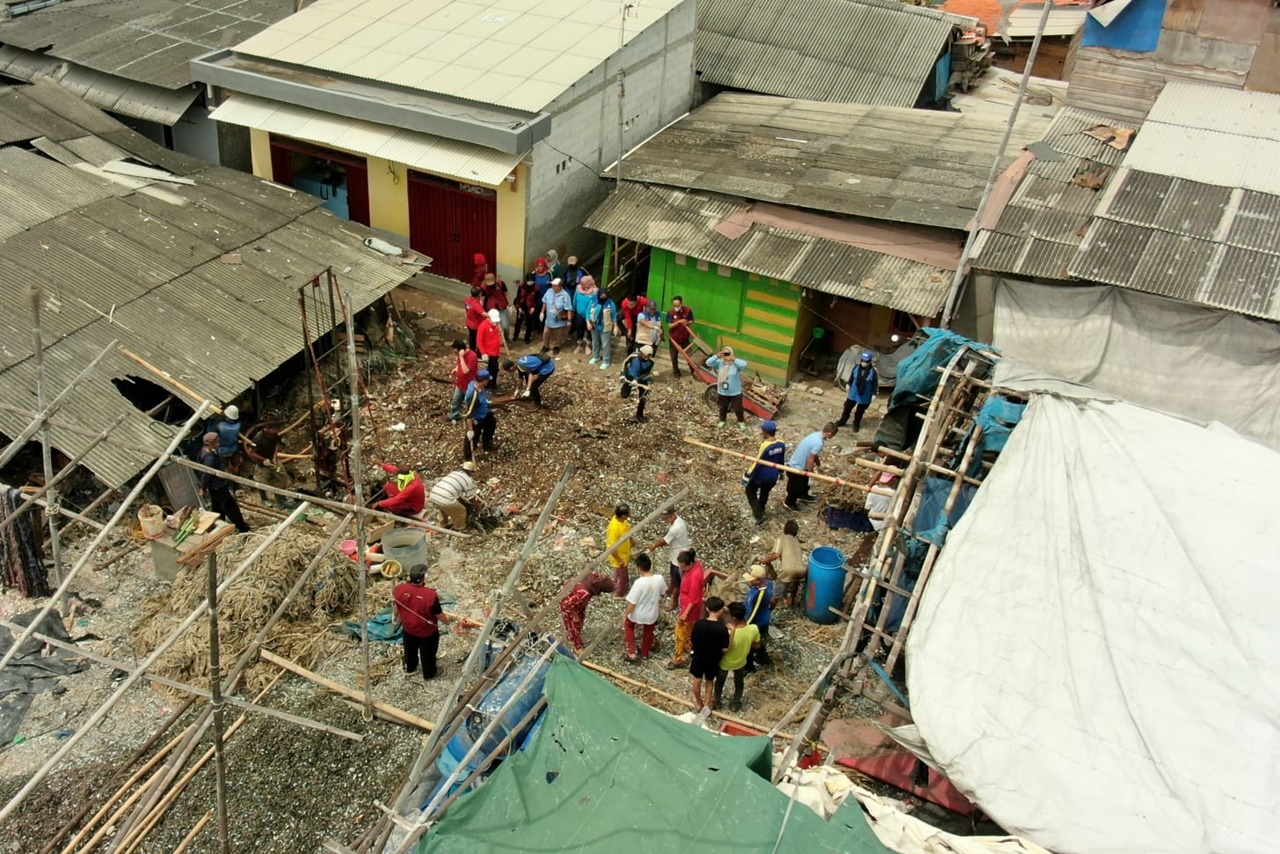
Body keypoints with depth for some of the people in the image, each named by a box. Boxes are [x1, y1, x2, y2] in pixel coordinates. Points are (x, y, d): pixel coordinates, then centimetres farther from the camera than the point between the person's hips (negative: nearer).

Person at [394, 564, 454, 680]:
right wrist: (447, 620, 1)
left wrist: (396, 616, 20)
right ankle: (429, 673, 46)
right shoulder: (430, 595, -36)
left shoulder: (400, 589, -24)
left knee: (410, 649, 32)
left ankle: (410, 667, 56)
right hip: (426, 631, -4)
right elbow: (439, 615, -21)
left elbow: (397, 609, -3)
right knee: (428, 652, 24)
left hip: (408, 628, 4)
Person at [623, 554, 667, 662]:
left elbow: (632, 604, -25)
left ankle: (632, 653, 28)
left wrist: (625, 615, -8)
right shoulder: (660, 579, -20)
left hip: (638, 614, -3)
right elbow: (663, 594, 1)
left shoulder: (639, 583, -33)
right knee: (648, 632, 31)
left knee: (628, 625, 30)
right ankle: (645, 654, 52)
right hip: (652, 614, 3)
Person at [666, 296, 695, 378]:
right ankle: (676, 372, 27)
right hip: (674, 338, 0)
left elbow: (692, 321, 0)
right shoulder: (671, 312, -15)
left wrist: (687, 322, -23)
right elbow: (670, 326, -18)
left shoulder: (688, 310, -12)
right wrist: (679, 322, -31)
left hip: (685, 337, 0)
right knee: (674, 356, 11)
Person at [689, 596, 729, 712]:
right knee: (710, 681, 25)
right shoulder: (722, 628, -26)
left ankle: (699, 703, 41)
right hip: (712, 660, -1)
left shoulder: (698, 624, -21)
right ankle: (707, 704, 34)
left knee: (697, 680, 24)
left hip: (698, 658, 1)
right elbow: (725, 649, -19)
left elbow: (692, 642, -10)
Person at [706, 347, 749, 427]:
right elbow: (708, 363, -17)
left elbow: (744, 365, -35)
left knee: (738, 408, 10)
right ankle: (722, 420, 45)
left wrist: (734, 359, -43)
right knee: (723, 408, 22)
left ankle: (741, 421, 34)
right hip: (722, 392, 3)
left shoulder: (736, 363, -15)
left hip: (735, 392, -3)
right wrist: (717, 356, -29)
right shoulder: (719, 362, -7)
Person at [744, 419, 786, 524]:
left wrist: (747, 476, -14)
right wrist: (780, 472, 24)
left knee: (750, 491, 16)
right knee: (765, 492, 28)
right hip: (773, 476, 6)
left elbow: (757, 462, -22)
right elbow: (782, 460, 6)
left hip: (761, 476, -6)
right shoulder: (781, 444, -9)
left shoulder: (765, 446, -28)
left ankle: (759, 515, 6)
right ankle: (760, 511, 48)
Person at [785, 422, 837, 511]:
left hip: (796, 463, 9)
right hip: (797, 467, -9)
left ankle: (803, 495, 55)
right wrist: (810, 472, -11)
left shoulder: (815, 434, -2)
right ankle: (789, 503, 35)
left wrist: (817, 464, 22)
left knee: (804, 482, 31)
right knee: (796, 487, 14)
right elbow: (810, 460, -25)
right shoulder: (818, 443, -31)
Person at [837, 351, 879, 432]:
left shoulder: (873, 371, -22)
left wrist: (874, 394, -13)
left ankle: (856, 425, 36)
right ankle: (842, 421, 38)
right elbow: (852, 377, 6)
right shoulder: (857, 367, -12)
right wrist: (849, 384, 16)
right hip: (854, 392, 3)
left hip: (865, 395, -3)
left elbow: (875, 384, -14)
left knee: (859, 411, 15)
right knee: (847, 407, 17)